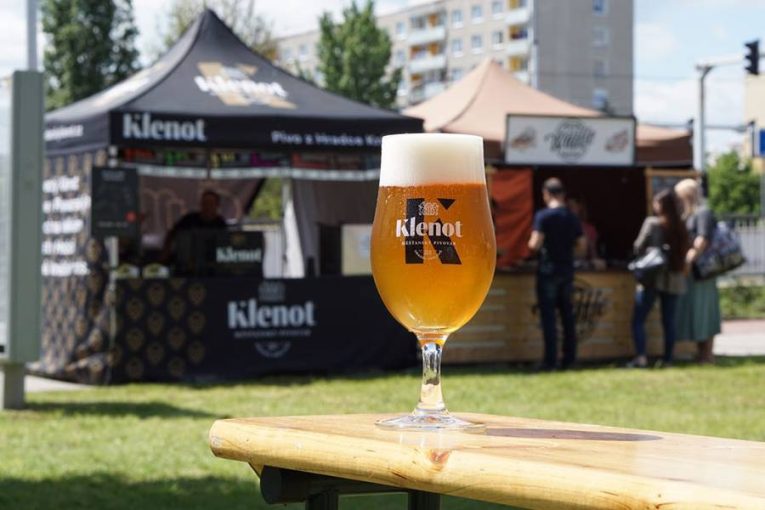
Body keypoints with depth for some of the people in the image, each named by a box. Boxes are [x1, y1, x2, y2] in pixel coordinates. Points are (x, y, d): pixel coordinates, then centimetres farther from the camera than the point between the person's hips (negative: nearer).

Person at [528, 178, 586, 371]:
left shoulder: (542, 216, -10)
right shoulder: (572, 217, 6)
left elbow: (536, 244, -19)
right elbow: (582, 246, 7)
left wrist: (531, 245, 3)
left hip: (548, 270, -5)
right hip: (567, 271, 5)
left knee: (548, 315, -3)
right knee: (567, 315, 11)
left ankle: (550, 360, -5)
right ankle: (569, 359, 12)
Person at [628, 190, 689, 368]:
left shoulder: (652, 223, -8)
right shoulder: (681, 227, 4)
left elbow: (639, 248, -6)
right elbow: (685, 251, 9)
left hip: (652, 277, -4)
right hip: (674, 279, 4)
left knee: (638, 319, 0)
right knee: (669, 321, 9)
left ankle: (640, 357, -14)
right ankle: (668, 360, 7)